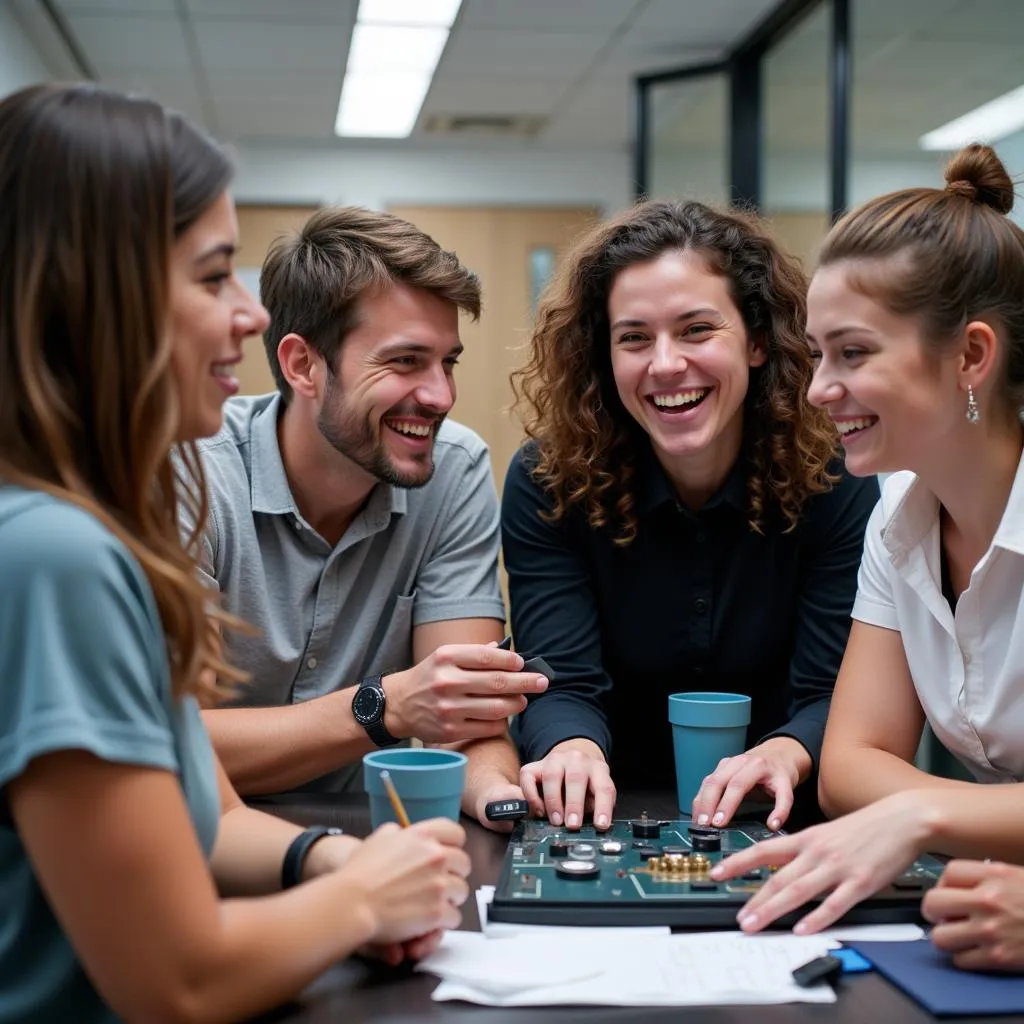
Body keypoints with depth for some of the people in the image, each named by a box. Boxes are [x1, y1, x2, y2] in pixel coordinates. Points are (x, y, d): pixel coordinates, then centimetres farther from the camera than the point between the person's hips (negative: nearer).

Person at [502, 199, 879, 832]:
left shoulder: (832, 481, -9)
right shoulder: (548, 482, -9)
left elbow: (833, 692, -12)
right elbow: (562, 684, -14)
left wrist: (787, 754, -34)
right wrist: (574, 747, -37)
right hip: (611, 821, 0)